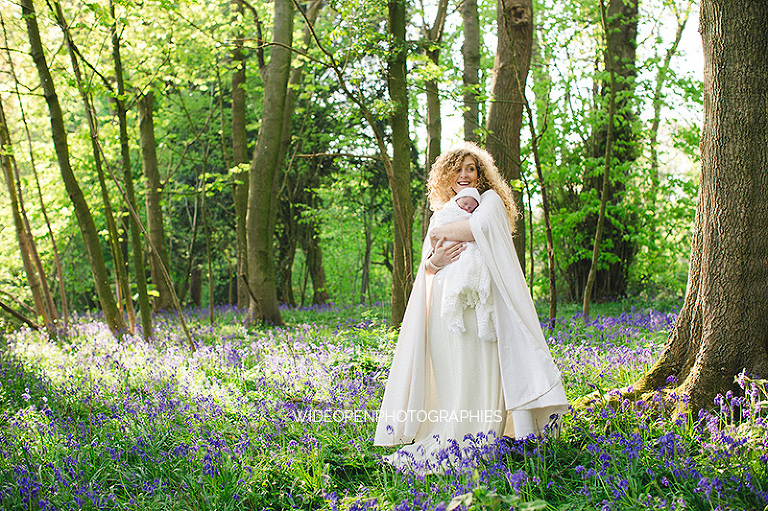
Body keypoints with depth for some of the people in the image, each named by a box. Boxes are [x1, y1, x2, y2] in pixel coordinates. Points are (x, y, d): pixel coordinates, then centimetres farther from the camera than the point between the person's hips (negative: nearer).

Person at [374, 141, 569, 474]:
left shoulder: (490, 199, 11)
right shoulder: (441, 213, 25)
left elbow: (480, 226, -13)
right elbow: (425, 265, 19)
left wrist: (439, 232, -1)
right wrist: (433, 261, -5)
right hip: (444, 303, 4)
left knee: (477, 374, -10)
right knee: (447, 373, -2)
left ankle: (475, 442, -8)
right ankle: (446, 437, 0)